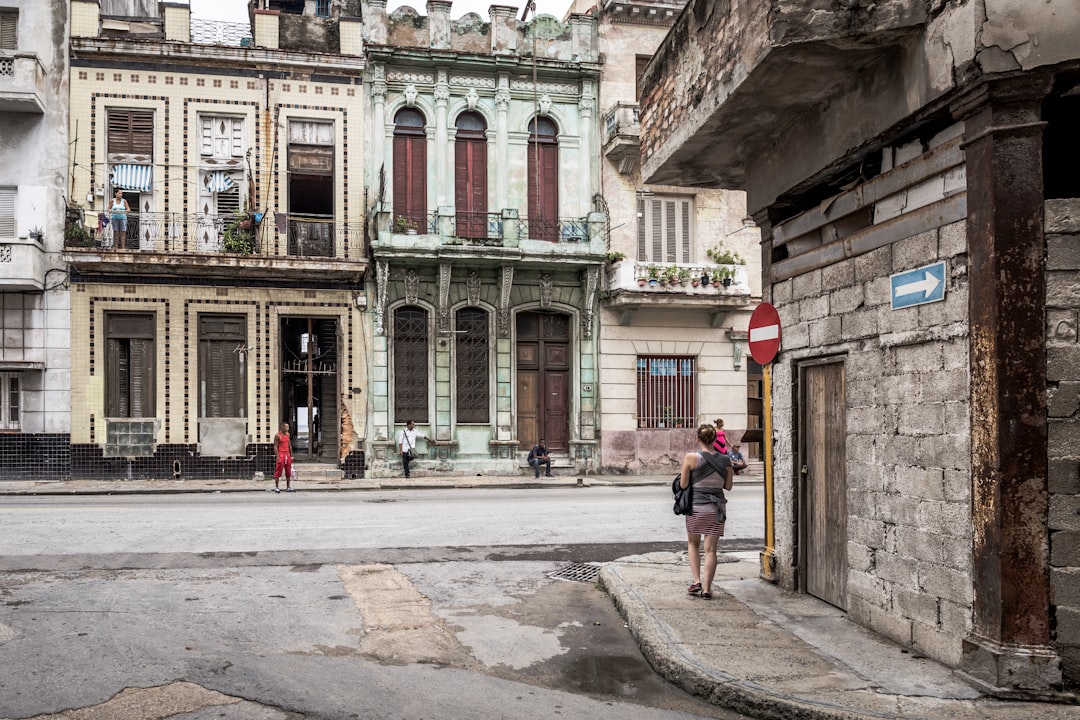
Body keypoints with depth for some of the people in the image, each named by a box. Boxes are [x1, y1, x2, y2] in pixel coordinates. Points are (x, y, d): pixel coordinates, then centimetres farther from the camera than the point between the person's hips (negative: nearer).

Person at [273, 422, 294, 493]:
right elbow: (275, 447, -11)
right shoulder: (278, 435, -8)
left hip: (287, 455, 6)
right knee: (278, 471, -4)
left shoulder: (288, 434, 11)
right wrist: (278, 457, -17)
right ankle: (276, 487, 3)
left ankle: (288, 487, 12)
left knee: (288, 472, 6)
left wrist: (291, 455, 12)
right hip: (281, 455, -6)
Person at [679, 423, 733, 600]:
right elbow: (728, 486, 7)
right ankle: (706, 588, 8)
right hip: (717, 508, 2)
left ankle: (696, 581, 10)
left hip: (696, 507, -2)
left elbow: (683, 484, -7)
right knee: (710, 549, 8)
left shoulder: (691, 458, -11)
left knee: (693, 544, 20)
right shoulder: (725, 460, -2)